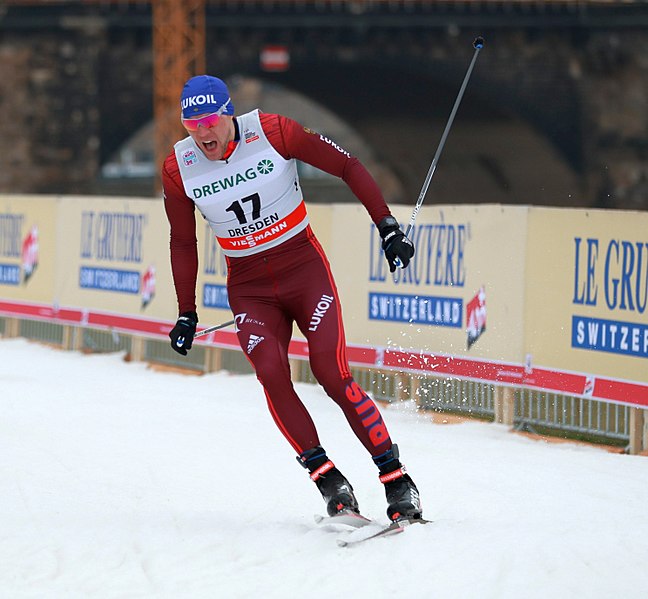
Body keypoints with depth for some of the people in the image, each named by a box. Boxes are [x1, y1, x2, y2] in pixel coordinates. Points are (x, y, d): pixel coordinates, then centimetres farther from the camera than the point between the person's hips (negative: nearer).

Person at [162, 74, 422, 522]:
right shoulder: (178, 170, -7)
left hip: (305, 270, -2)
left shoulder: (272, 132, -15)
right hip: (249, 288, 2)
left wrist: (388, 227, -10)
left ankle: (396, 480, -8)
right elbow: (183, 243, 9)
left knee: (333, 375, -17)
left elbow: (348, 167, -6)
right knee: (272, 374, -24)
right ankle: (327, 479, -16)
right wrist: (187, 313, 10)